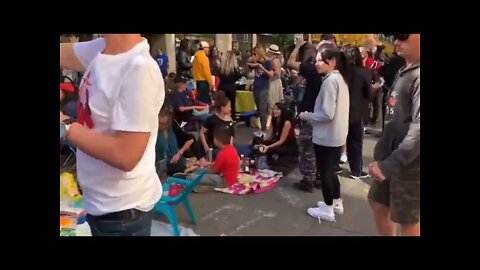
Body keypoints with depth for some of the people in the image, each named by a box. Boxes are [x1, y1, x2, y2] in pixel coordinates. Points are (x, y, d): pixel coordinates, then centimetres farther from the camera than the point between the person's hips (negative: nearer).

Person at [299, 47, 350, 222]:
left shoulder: (330, 81, -19)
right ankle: (336, 203, 33)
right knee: (330, 169, 21)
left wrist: (307, 116, -10)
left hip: (326, 136, -9)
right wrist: (312, 115, 13)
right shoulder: (341, 78, 10)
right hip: (337, 134, 9)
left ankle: (328, 210, 15)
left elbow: (327, 114, -24)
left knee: (324, 171, 4)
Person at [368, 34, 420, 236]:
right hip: (391, 159, 8)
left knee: (408, 219, 7)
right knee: (378, 203, 20)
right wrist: (381, 154, 12)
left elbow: (419, 130, -28)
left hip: (409, 164, -8)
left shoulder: (417, 77, -20)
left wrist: (389, 165, -23)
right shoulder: (404, 72, 10)